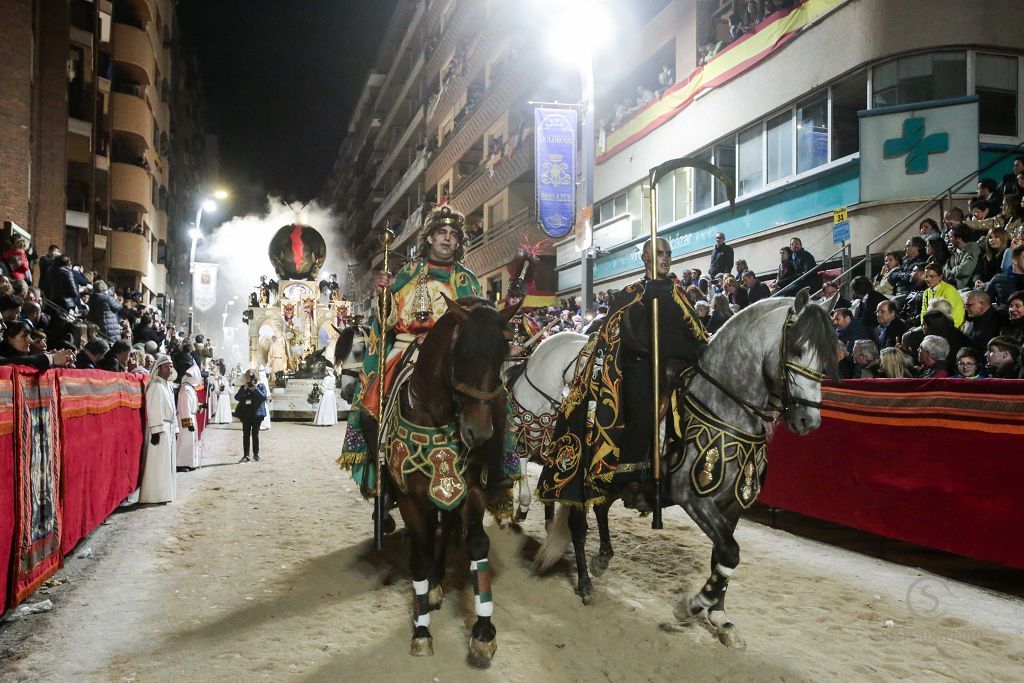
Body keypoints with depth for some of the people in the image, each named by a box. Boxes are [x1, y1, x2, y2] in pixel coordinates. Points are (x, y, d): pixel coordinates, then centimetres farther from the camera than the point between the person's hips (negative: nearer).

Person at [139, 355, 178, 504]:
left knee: (167, 462, 12)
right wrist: (155, 430, -23)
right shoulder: (155, 386, -13)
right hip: (159, 428, -9)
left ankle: (164, 492, 19)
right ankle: (155, 495, 1)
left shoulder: (168, 385, 14)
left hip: (169, 428, 9)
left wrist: (175, 428, 15)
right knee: (158, 462, -5)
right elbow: (153, 410, -19)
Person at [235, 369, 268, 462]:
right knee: (246, 435, 2)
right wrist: (244, 389, -12)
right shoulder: (243, 387, 9)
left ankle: (256, 454, 17)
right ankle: (246, 455, 5)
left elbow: (264, 397, -12)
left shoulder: (261, 386, 2)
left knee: (255, 434, 5)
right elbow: (237, 397, -3)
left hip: (257, 414, -2)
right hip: (246, 414, 3)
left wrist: (255, 389, -16)